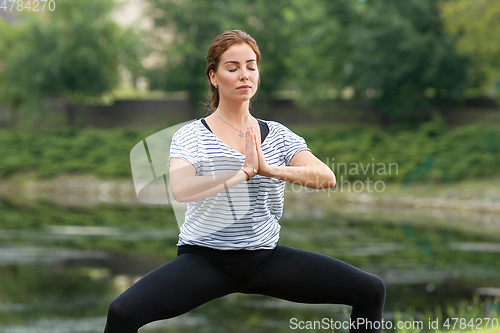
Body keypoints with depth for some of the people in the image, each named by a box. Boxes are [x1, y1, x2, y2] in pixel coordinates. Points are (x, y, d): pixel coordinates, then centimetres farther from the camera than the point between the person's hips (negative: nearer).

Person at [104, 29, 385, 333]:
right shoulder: (191, 136, -1)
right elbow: (181, 190, -21)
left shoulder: (278, 135, 9)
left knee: (371, 291, -9)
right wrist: (244, 172, -25)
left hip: (266, 257, 3)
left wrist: (270, 170, -20)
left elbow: (327, 178, -7)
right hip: (205, 259, -3)